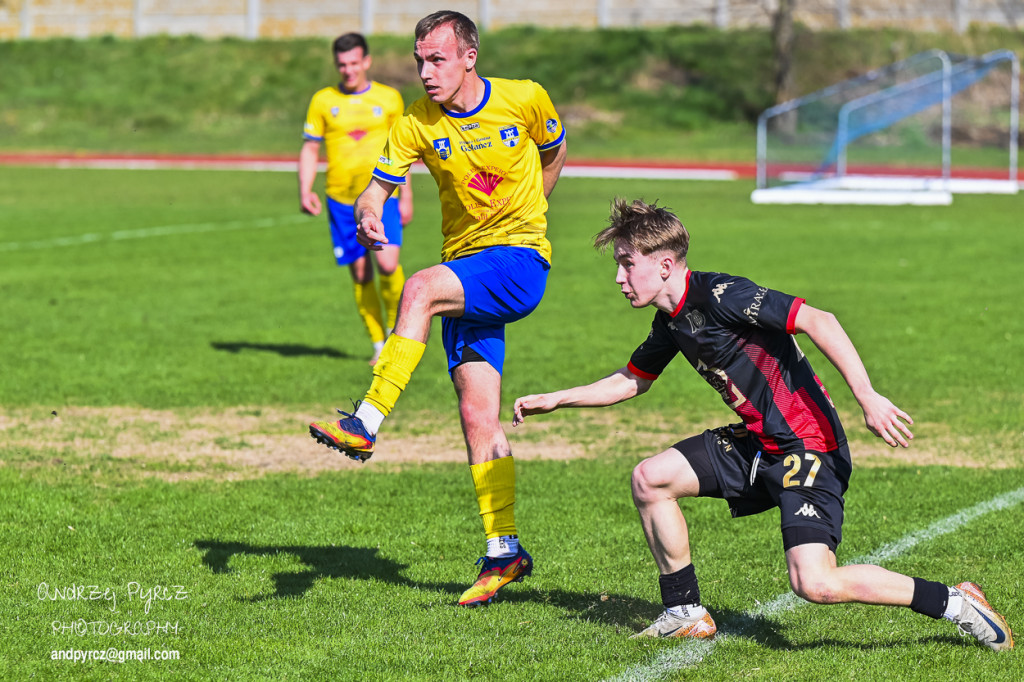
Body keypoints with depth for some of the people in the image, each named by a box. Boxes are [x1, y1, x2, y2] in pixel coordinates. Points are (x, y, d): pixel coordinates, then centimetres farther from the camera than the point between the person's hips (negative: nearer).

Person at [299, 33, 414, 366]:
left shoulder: (389, 98, 5)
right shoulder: (323, 101, 4)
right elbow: (310, 149, 7)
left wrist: (406, 198, 11)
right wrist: (305, 191, -7)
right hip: (341, 200, 1)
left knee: (388, 264, -17)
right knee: (360, 274, 1)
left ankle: (395, 328, 8)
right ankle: (379, 344, 13)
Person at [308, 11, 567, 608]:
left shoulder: (525, 100, -5)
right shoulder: (419, 123, -1)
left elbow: (555, 153, 15)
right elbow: (378, 185, -6)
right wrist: (368, 211, -29)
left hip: (520, 263, -4)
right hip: (466, 271, 4)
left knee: (421, 289, -32)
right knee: (477, 413, -1)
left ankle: (368, 423, -34)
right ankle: (504, 551, 8)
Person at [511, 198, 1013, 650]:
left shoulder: (719, 296, -19)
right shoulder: (671, 322, 10)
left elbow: (818, 322, -25)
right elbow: (632, 381, 29)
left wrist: (868, 398, -31)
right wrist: (553, 400, 27)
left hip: (807, 444, -9)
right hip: (758, 443, 9)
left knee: (815, 584, -23)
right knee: (650, 478, 8)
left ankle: (955, 602, -10)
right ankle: (686, 614, 18)